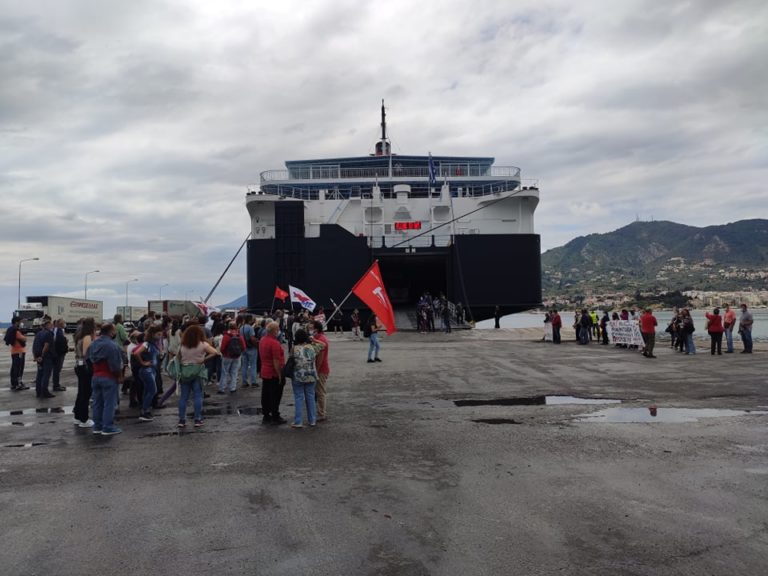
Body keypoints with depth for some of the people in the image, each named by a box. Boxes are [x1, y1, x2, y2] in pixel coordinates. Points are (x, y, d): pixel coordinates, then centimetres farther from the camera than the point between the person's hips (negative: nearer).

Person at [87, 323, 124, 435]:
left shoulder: (93, 344, 7)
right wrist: (119, 376, -6)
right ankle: (108, 428, 1)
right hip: (109, 378, -8)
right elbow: (116, 364, -19)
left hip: (95, 377, 8)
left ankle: (97, 426, 20)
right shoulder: (111, 346, -19)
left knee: (97, 403, 14)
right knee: (109, 403, -1)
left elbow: (89, 360, 12)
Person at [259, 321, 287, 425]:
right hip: (274, 374, -8)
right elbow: (276, 361, -23)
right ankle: (275, 417, 8)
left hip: (264, 373, 9)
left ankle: (266, 416, 21)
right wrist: (280, 375, -18)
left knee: (266, 395, 13)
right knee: (275, 397, 1)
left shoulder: (262, 340, 7)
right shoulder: (274, 343, -22)